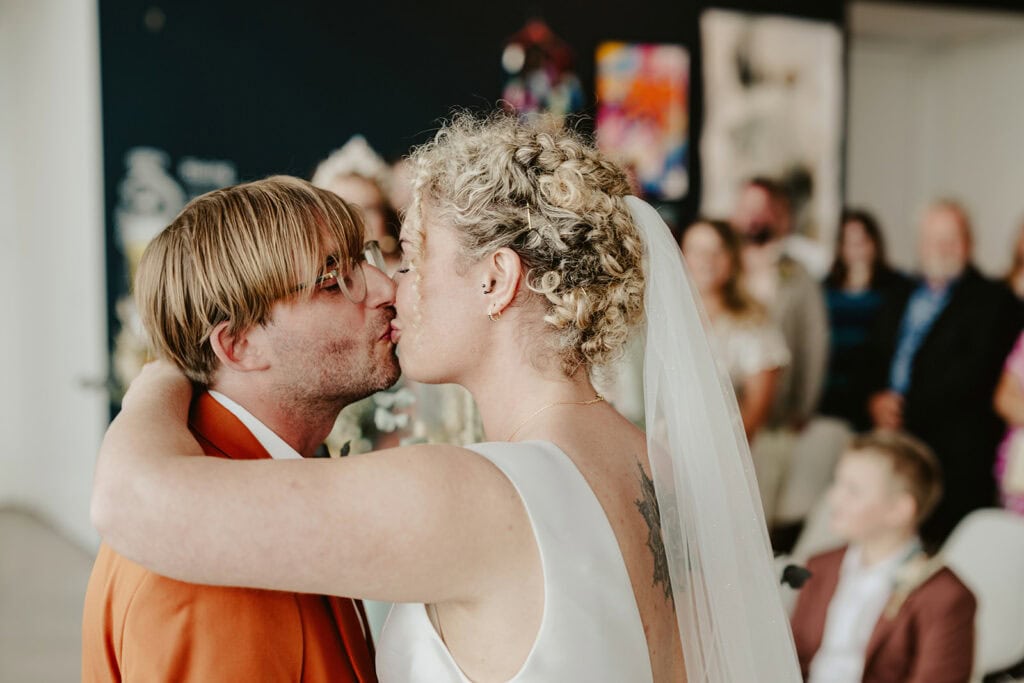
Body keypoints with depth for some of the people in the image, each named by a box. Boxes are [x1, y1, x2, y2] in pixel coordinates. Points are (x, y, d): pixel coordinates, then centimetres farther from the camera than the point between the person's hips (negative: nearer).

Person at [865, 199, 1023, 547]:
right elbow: (873, 358, 19)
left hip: (958, 452, -5)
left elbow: (974, 372, -10)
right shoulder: (900, 299, 21)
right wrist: (876, 398, -2)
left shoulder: (992, 299, 1)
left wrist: (909, 407, -12)